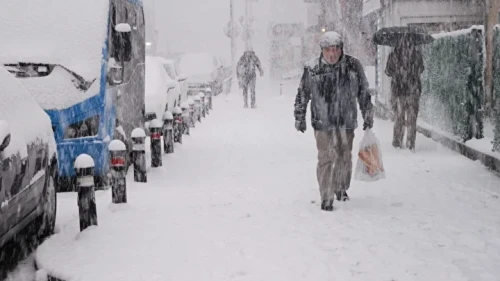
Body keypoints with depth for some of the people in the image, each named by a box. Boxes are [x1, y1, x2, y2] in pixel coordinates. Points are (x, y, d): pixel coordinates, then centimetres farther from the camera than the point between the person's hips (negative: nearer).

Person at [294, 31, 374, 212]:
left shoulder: (353, 66, -2)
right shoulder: (312, 69, -7)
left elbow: (364, 92, 8)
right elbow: (302, 95, 3)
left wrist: (368, 115, 12)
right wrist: (299, 117, 5)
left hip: (346, 122, 2)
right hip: (322, 122, -2)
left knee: (345, 157, 15)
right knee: (325, 159, -3)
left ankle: (341, 189, 36)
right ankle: (326, 197, 7)